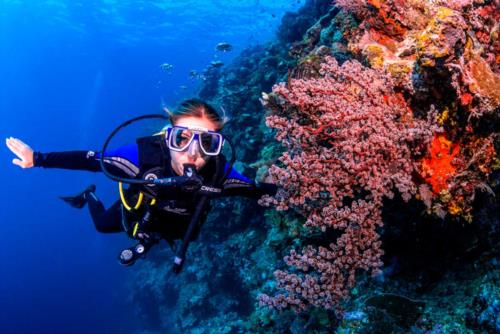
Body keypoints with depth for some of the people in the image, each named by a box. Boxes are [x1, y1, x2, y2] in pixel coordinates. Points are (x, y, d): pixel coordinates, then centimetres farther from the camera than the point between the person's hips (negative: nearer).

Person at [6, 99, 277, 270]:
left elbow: (257, 190, -26)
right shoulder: (143, 155, -45)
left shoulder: (218, 173, -42)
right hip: (137, 212, -1)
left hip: (175, 228, 1)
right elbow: (90, 159, -33)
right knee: (103, 225, 30)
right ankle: (89, 197, 58)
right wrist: (38, 159, -34)